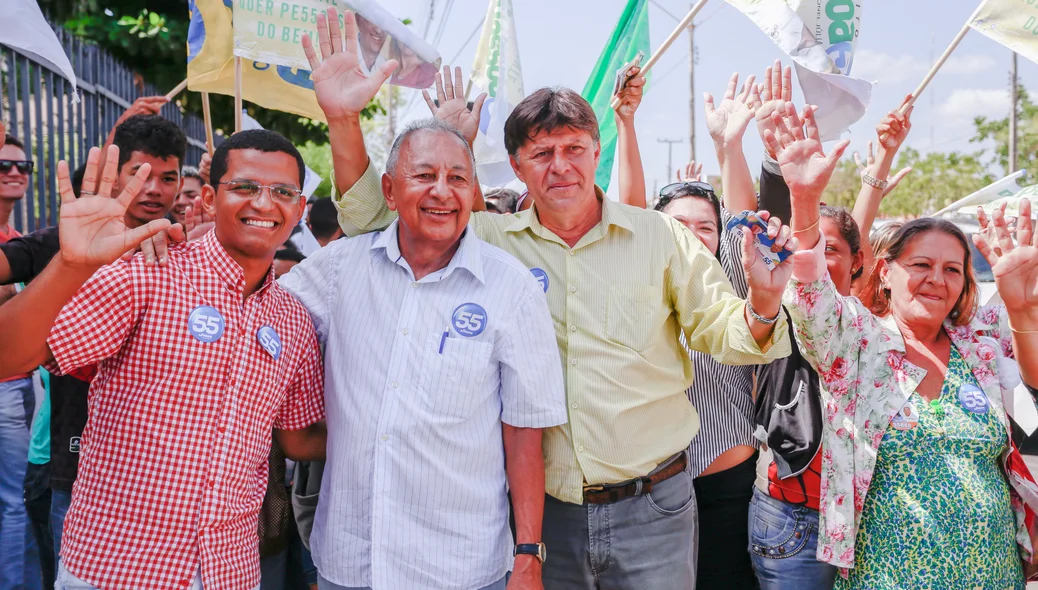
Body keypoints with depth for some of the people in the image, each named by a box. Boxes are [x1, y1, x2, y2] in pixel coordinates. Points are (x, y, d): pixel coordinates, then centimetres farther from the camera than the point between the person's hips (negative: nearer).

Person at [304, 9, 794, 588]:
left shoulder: (659, 235, -2)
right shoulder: (493, 240, -1)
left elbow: (721, 332, 3)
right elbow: (378, 220, 0)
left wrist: (763, 300, -20)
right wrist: (344, 118, -13)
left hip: (651, 509, 0)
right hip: (544, 512, 1)